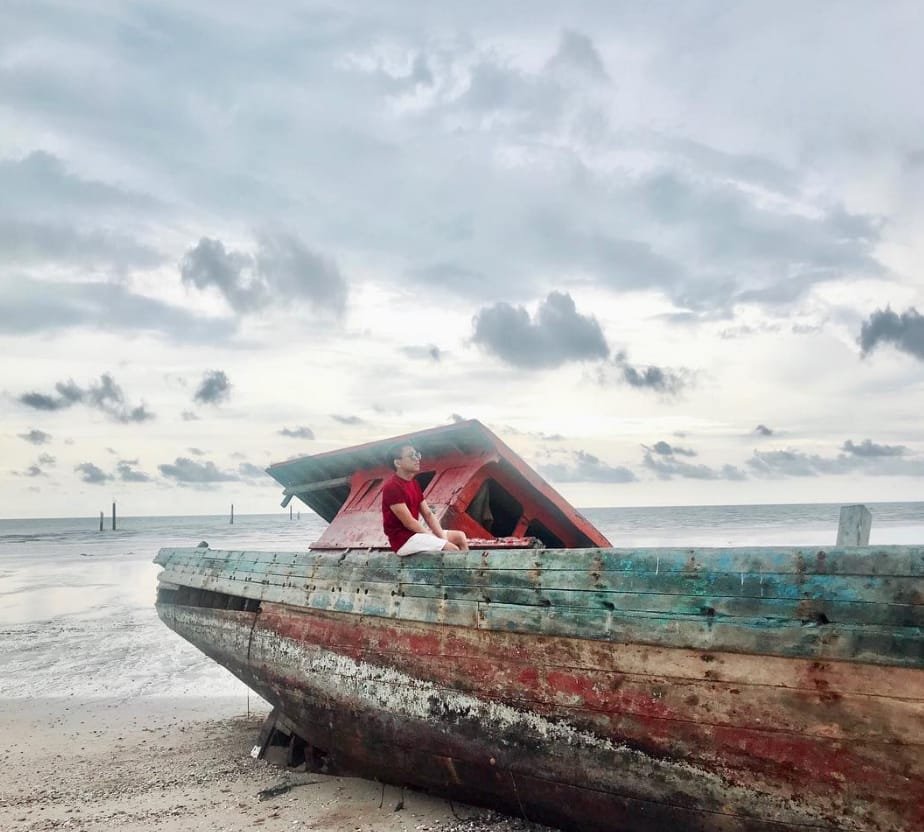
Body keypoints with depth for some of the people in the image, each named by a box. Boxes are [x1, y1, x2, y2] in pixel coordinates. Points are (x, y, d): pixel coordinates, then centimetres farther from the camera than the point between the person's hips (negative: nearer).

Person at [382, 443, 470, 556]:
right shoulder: (392, 486, -17)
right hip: (403, 539, -10)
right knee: (452, 549, -19)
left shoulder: (414, 483, 12)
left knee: (460, 536, 8)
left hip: (416, 533, 10)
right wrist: (436, 538, -13)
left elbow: (428, 514, 10)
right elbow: (409, 523, -20)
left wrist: (443, 537, -4)